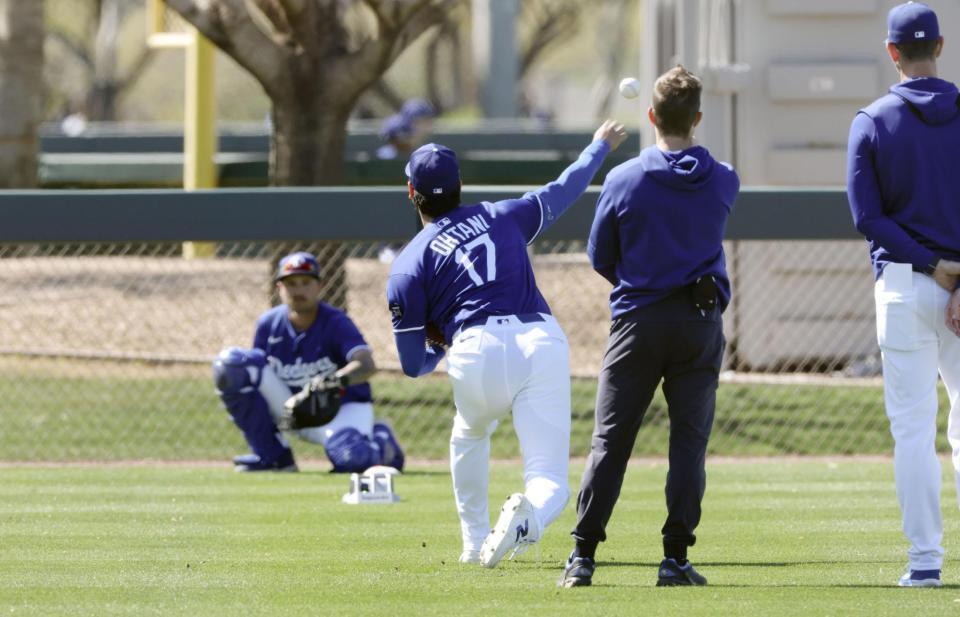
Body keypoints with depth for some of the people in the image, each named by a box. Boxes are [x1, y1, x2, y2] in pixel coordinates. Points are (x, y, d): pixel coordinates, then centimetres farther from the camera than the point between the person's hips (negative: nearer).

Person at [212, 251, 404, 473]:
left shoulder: (336, 323, -18)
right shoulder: (268, 324, -5)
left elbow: (367, 365, -34)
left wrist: (339, 380, -55)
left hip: (342, 407, -4)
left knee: (349, 458, -40)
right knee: (230, 362, -16)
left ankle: (379, 441, 4)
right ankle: (271, 456, -8)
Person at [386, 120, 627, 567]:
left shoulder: (408, 266, 13)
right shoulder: (502, 217, 22)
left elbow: (413, 363, 12)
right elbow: (563, 191, 39)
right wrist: (600, 146, 58)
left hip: (478, 354, -1)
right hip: (544, 343, 1)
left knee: (469, 437, 35)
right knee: (549, 481, -3)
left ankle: (475, 543, 35)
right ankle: (529, 515, -38)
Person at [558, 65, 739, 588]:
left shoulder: (623, 180, -7)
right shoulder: (723, 182, -3)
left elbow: (600, 257, 2)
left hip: (637, 323, -1)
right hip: (701, 325, 1)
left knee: (609, 441, 4)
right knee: (689, 441, 3)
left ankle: (583, 555, 0)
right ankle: (676, 557, -3)